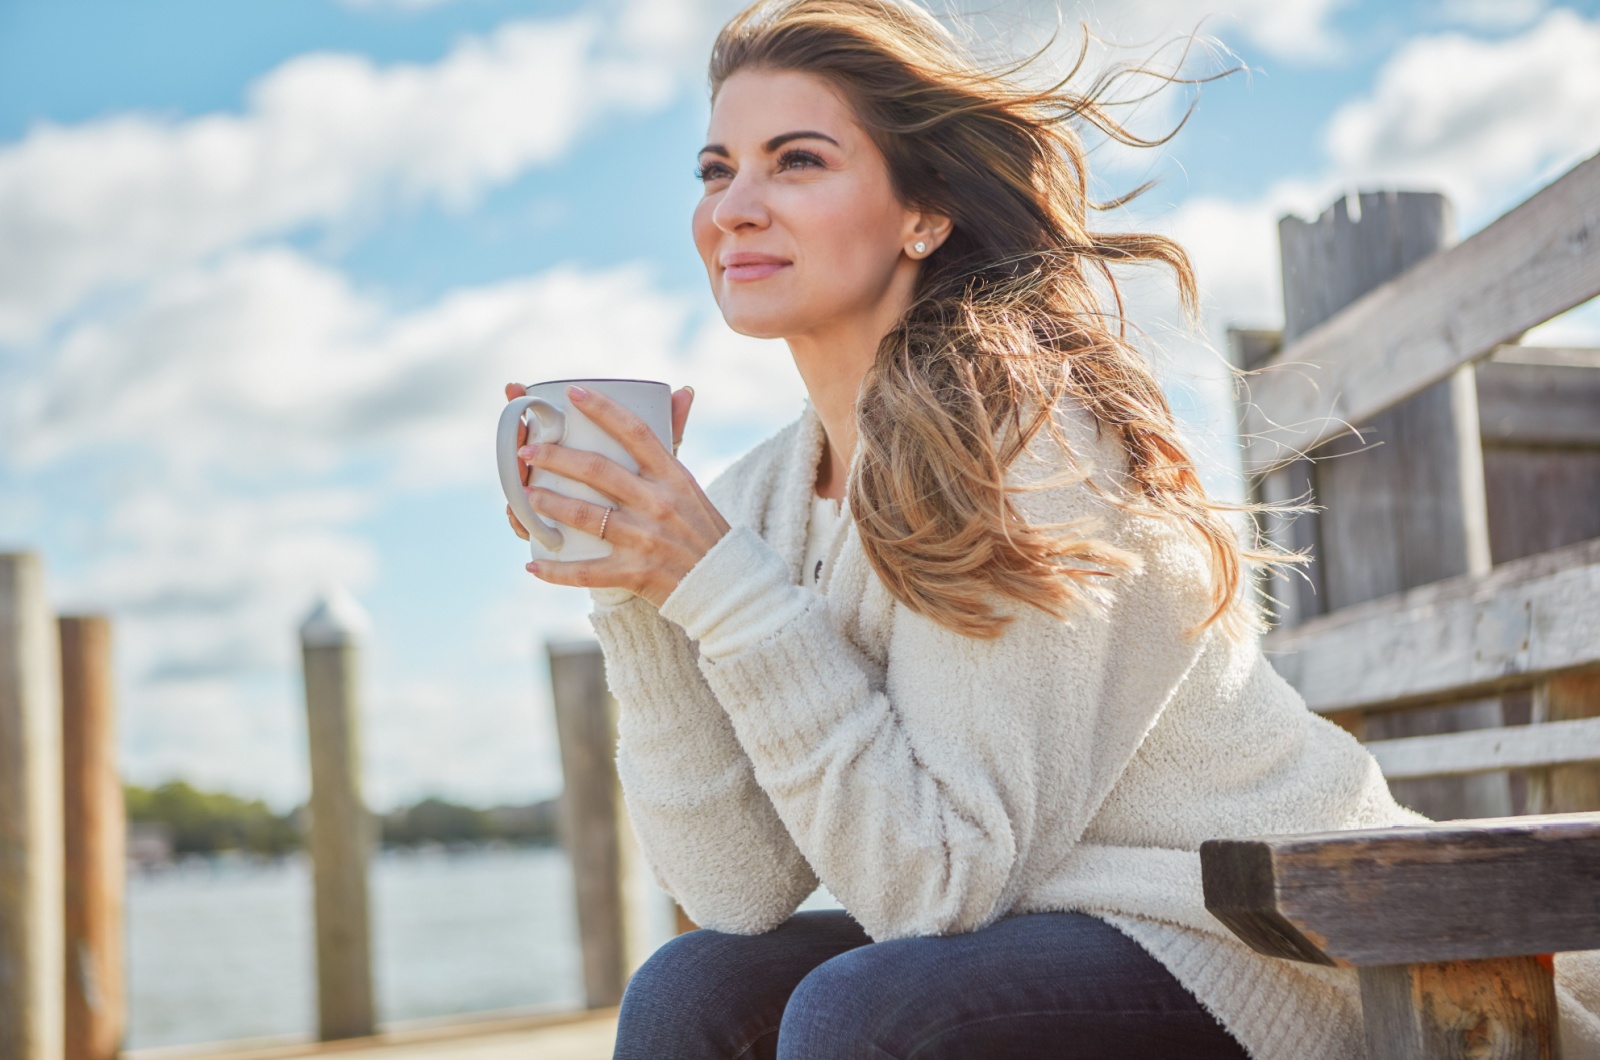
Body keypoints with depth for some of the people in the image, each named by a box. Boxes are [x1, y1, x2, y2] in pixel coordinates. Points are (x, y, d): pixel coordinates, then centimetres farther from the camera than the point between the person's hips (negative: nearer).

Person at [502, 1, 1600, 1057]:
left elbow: (942, 880, -23)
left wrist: (722, 588, -27)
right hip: (1060, 940, 7)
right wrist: (641, 593, -16)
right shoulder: (763, 496, -1)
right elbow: (743, 892, -7)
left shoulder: (1029, 441, -22)